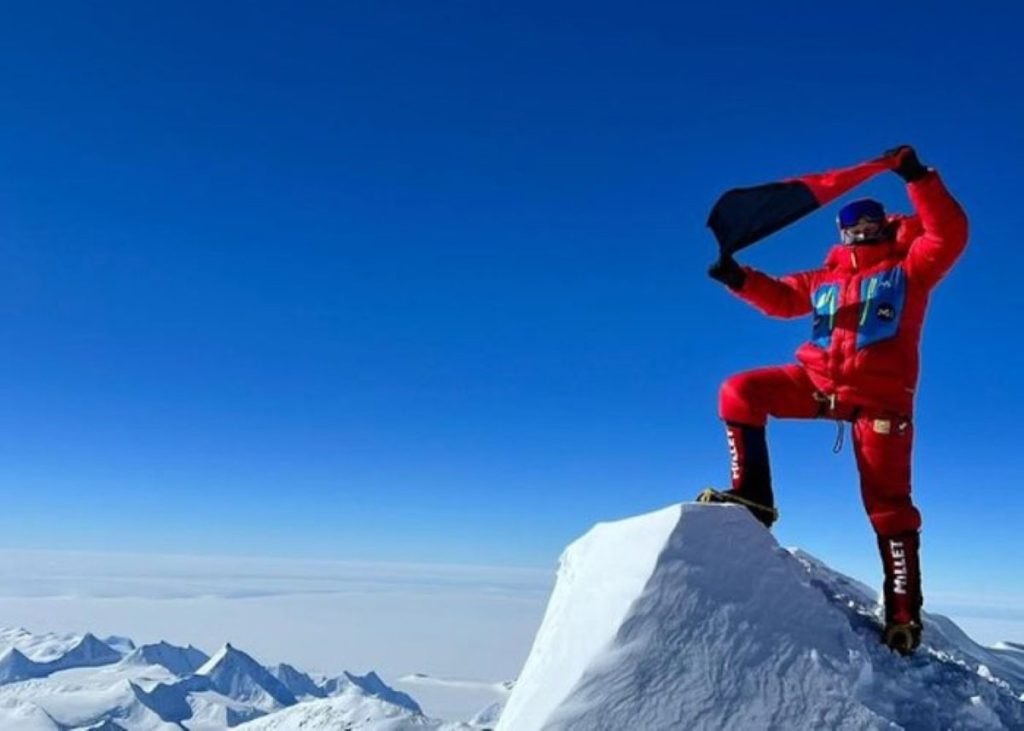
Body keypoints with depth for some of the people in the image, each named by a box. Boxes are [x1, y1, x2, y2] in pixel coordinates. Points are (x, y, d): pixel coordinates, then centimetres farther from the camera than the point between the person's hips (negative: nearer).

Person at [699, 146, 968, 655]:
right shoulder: (826, 279, 19)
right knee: (739, 393, -14)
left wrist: (918, 179, -14)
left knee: (888, 506, -4)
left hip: (880, 397, -4)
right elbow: (783, 298, 20)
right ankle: (752, 496, -8)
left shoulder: (911, 267, 8)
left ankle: (903, 612, 7)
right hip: (817, 381, 4)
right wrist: (741, 280, 3)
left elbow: (950, 233, -5)